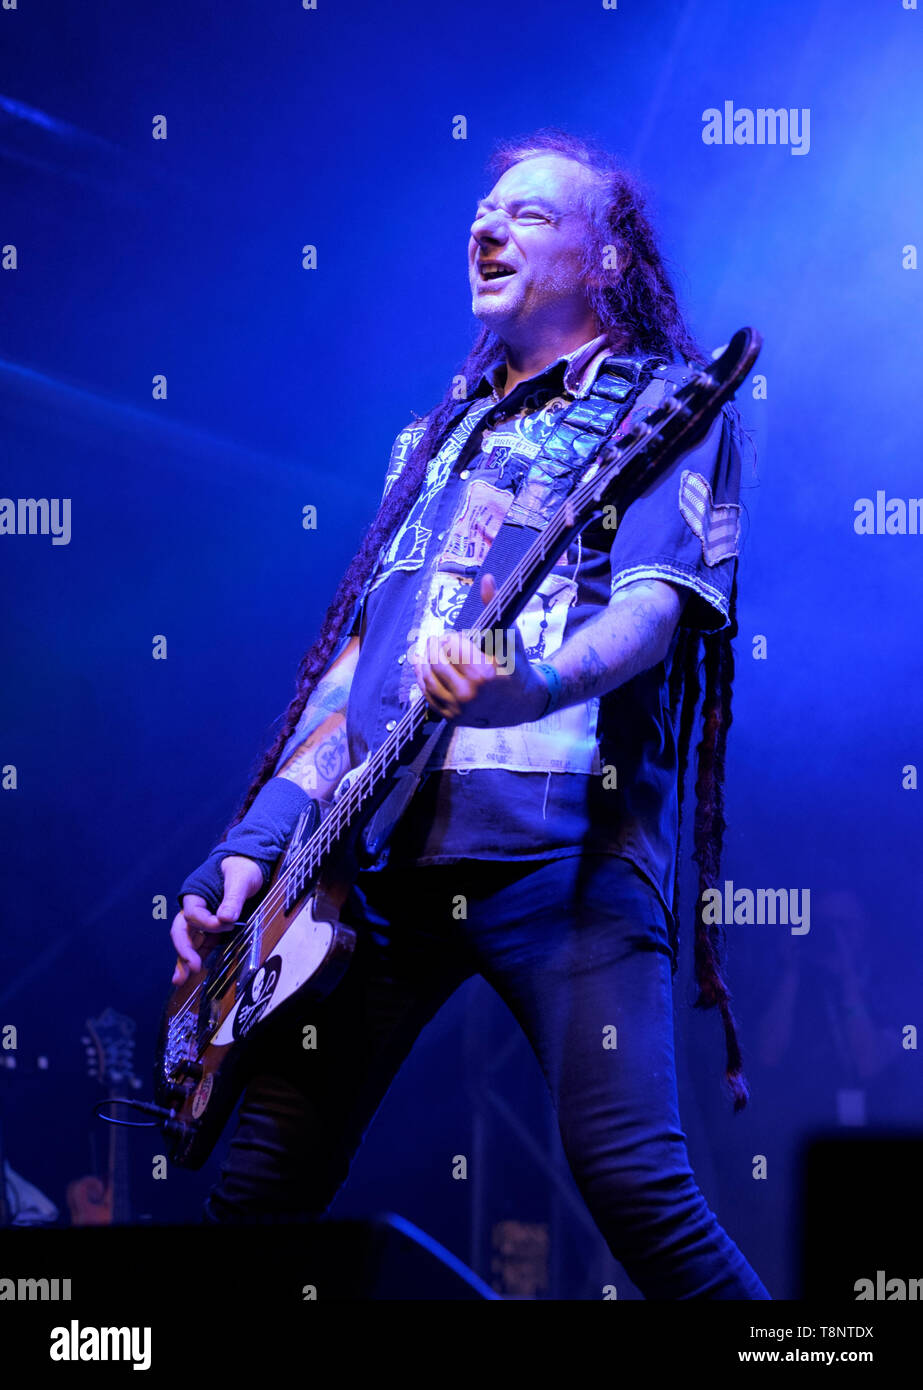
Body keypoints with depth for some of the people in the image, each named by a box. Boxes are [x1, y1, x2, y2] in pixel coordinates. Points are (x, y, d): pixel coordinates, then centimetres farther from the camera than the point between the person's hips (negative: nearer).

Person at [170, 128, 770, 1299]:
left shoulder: (666, 403, 8)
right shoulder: (441, 434, 27)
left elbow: (658, 603, -9)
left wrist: (536, 682, -31)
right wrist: (256, 839, 13)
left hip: (562, 840, -6)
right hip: (371, 842, 6)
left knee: (632, 1182, -18)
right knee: (265, 1185, 3)